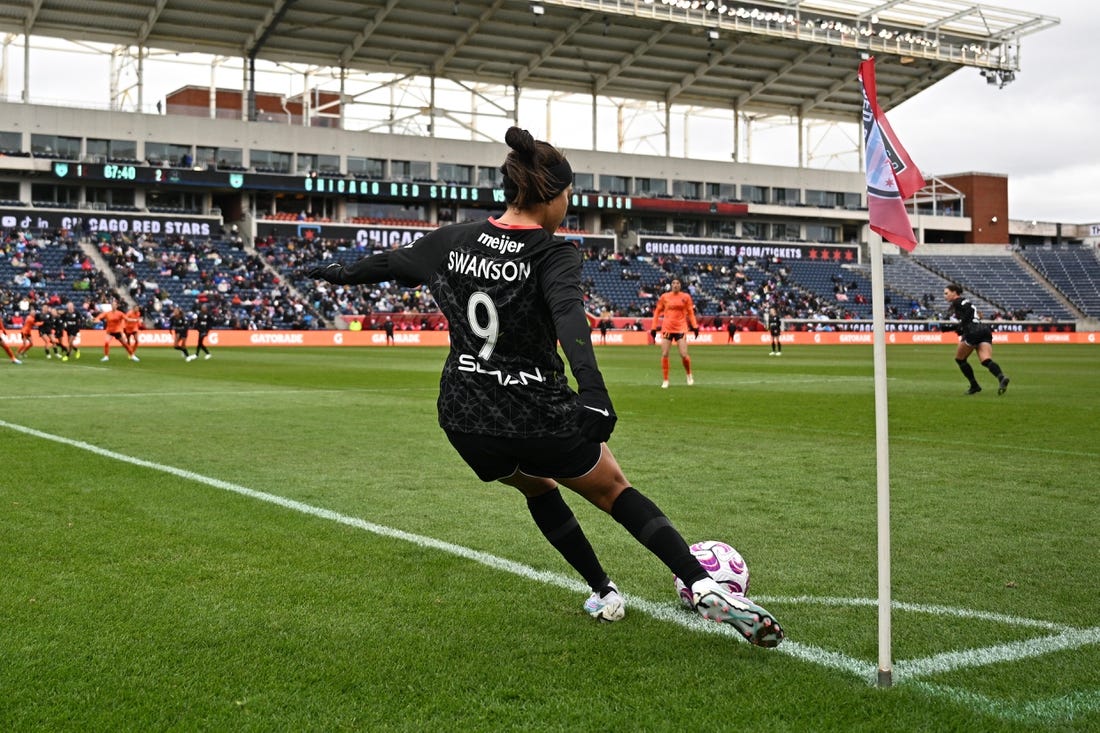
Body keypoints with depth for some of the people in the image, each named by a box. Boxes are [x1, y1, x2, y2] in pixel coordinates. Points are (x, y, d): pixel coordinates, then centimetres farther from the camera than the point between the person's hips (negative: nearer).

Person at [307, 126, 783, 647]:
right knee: (614, 490, 14)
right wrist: (592, 392, -45)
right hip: (538, 417, -5)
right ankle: (705, 589, 0)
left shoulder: (456, 238, 4)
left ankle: (603, 594, 33)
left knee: (537, 487, 32)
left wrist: (344, 273, 40)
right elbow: (568, 314, -32)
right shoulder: (553, 253, -12)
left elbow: (392, 261, 20)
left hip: (464, 419, 5)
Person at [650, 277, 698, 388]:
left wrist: (695, 326, -2)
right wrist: (653, 327, 5)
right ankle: (665, 380, 9)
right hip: (667, 328, 1)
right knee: (664, 355, -2)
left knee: (684, 355, -7)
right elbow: (657, 311, 9)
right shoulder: (664, 297, 3)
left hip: (681, 328, -1)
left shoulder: (686, 297, 3)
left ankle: (689, 375, 20)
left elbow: (690, 312, 8)